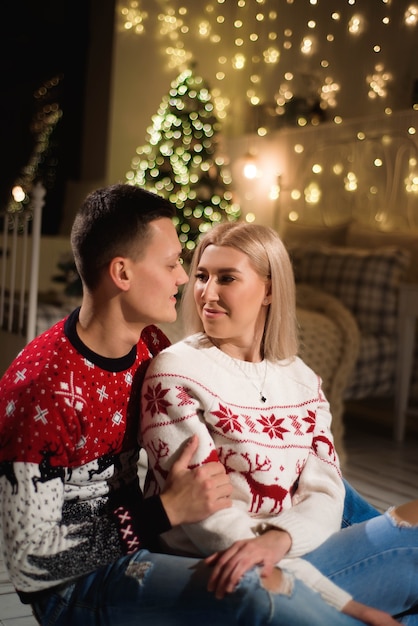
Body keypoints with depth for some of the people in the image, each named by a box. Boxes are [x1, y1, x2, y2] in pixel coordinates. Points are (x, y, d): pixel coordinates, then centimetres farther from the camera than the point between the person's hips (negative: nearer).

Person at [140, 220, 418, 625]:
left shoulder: (303, 382, 8)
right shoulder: (175, 372, -9)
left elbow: (324, 494, -2)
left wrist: (276, 539, -27)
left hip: (292, 551, 5)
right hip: (224, 577, -5)